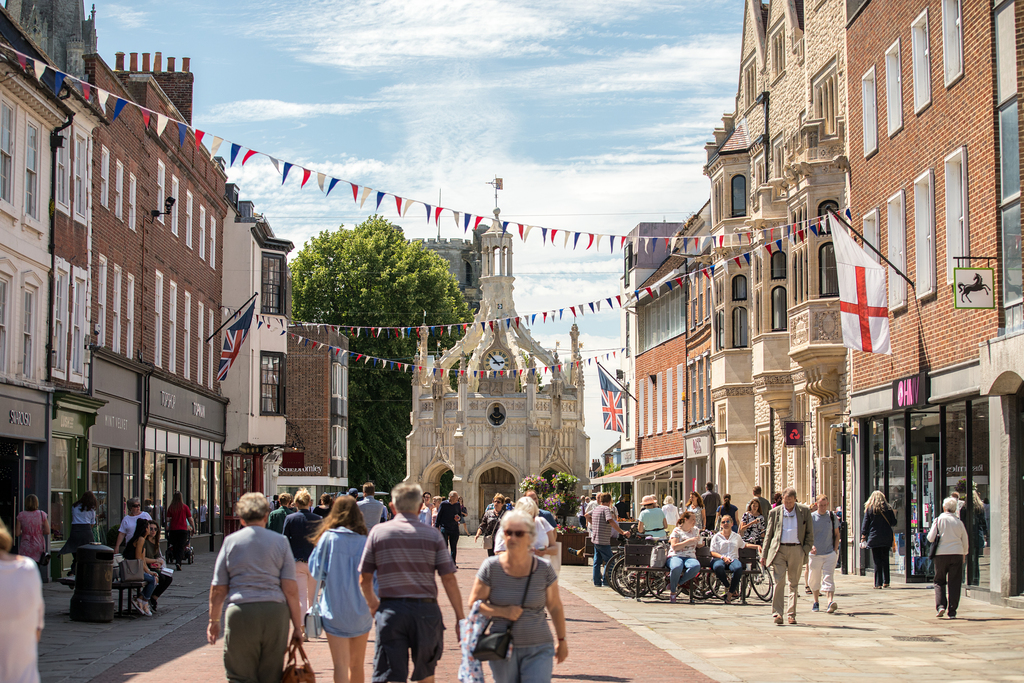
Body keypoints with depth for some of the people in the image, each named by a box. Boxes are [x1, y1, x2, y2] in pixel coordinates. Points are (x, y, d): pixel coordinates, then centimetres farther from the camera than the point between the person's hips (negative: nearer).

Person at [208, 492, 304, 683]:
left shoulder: (231, 541, 5)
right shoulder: (280, 541, 4)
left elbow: (218, 589, 5)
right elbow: (290, 589, -1)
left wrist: (214, 621, 19)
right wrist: (297, 626, 5)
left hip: (240, 613, -1)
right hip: (275, 612, 1)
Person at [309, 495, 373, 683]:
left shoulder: (328, 538, -7)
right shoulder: (365, 541, -4)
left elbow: (315, 571, -2)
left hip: (335, 609, -2)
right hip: (361, 611, 2)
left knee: (341, 664, -4)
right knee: (357, 664, 16)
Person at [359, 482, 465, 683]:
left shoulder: (378, 532, 3)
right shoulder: (432, 535, 2)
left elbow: (364, 578, 6)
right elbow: (449, 578, -2)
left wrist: (372, 603, 26)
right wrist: (460, 617, 3)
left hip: (390, 610, -1)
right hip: (425, 610, 1)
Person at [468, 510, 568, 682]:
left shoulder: (544, 569, -4)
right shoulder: (491, 567, -5)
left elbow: (555, 607, 8)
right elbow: (474, 602, 0)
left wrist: (562, 640, 15)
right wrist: (503, 612, -15)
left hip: (538, 650, -1)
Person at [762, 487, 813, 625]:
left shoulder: (804, 512, 7)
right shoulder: (774, 512, 8)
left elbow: (809, 533, 10)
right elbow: (769, 534, 11)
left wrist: (806, 550, -1)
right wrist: (764, 554, 7)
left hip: (796, 550, 1)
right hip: (779, 549, -1)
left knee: (794, 583, 6)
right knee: (779, 581, -11)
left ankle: (792, 614, 12)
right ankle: (777, 613, -13)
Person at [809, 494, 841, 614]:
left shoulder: (832, 516, 6)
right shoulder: (811, 517, 0)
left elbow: (837, 534, 13)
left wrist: (835, 550, 2)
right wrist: (811, 547, -16)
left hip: (830, 553, 0)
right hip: (815, 554, 0)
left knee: (828, 578, -12)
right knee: (814, 580, 9)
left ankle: (830, 602, -23)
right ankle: (816, 602, 27)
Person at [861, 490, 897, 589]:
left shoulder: (869, 509, -1)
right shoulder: (887, 508, 2)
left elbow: (865, 523, -1)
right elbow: (893, 523, 6)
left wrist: (863, 536, 4)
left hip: (874, 538, -1)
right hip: (886, 538, 1)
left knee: (877, 561, 0)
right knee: (885, 560, 11)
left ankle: (878, 583, -5)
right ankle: (886, 582, 10)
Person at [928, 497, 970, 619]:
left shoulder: (939, 520, -1)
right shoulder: (959, 522, 5)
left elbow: (930, 538, -4)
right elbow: (965, 541, 13)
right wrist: (964, 554, 31)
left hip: (941, 554, -1)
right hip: (957, 554, 1)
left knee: (939, 582, 12)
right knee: (954, 583, 5)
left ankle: (940, 606, -4)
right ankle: (952, 611, 2)